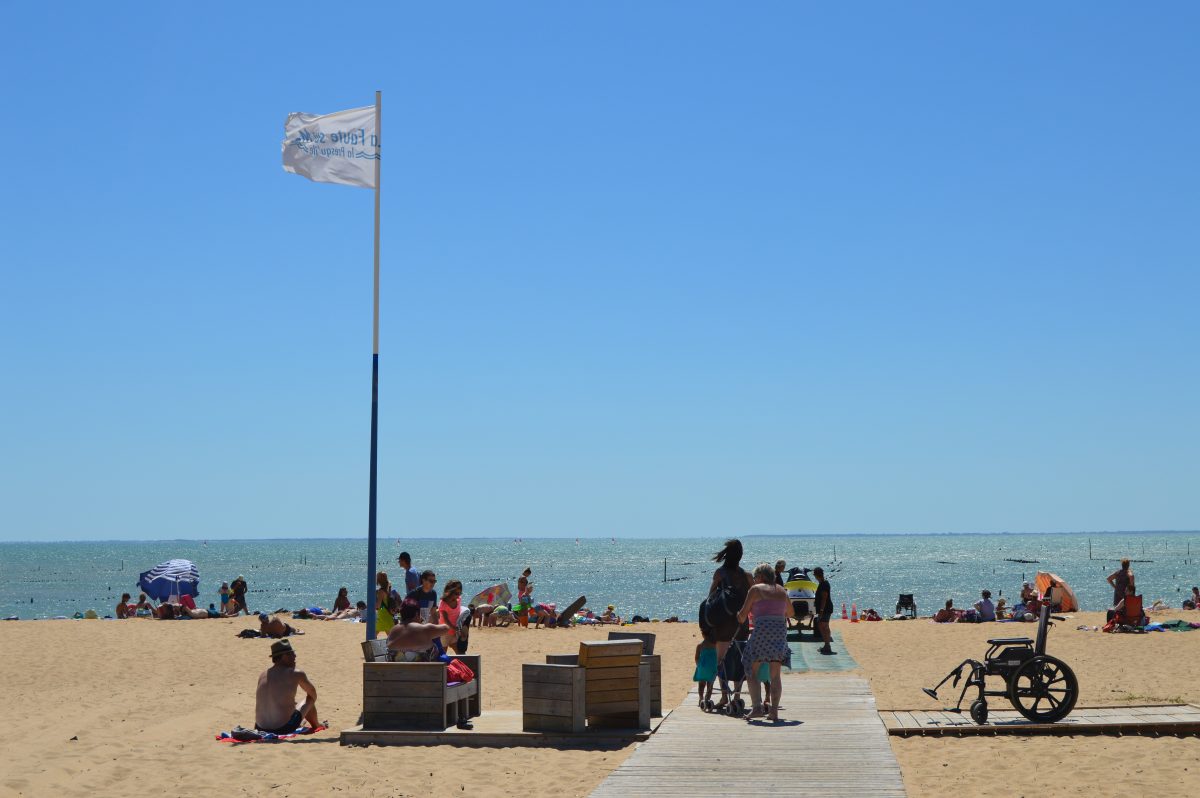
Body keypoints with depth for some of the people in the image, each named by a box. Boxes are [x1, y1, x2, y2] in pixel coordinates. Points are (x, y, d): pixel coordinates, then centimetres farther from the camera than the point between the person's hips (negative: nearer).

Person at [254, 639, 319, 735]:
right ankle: (316, 725, 45)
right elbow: (312, 693, 13)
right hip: (285, 728, -5)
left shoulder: (263, 675, 7)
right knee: (310, 699, 18)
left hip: (261, 729, 5)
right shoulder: (297, 674, -6)